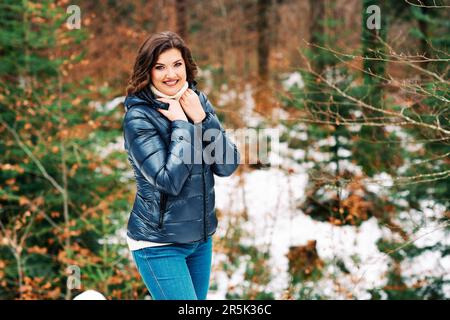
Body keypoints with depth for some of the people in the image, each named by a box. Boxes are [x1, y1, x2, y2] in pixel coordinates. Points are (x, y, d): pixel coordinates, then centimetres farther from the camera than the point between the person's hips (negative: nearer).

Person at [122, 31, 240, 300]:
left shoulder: (198, 101, 2)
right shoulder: (139, 117, -14)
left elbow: (228, 166, -4)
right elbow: (169, 180, -23)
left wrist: (201, 118, -14)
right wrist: (182, 124, -18)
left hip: (201, 237, 6)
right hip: (159, 244, -6)